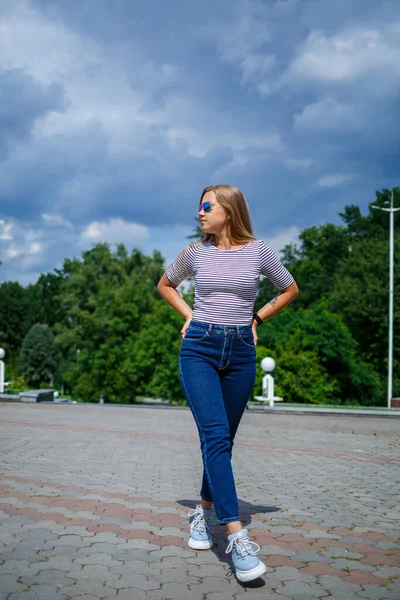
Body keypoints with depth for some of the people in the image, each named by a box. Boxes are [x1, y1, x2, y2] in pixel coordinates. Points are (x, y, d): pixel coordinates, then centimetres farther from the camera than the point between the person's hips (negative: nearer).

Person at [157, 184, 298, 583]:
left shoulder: (258, 251, 2)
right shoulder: (195, 252, 4)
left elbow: (290, 289, 16)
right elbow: (165, 285, 22)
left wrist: (257, 318, 9)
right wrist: (189, 315, 10)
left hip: (240, 352, 1)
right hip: (199, 348, -1)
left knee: (222, 440, 7)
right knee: (215, 436, -15)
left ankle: (203, 512, 29)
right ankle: (237, 538, -17)